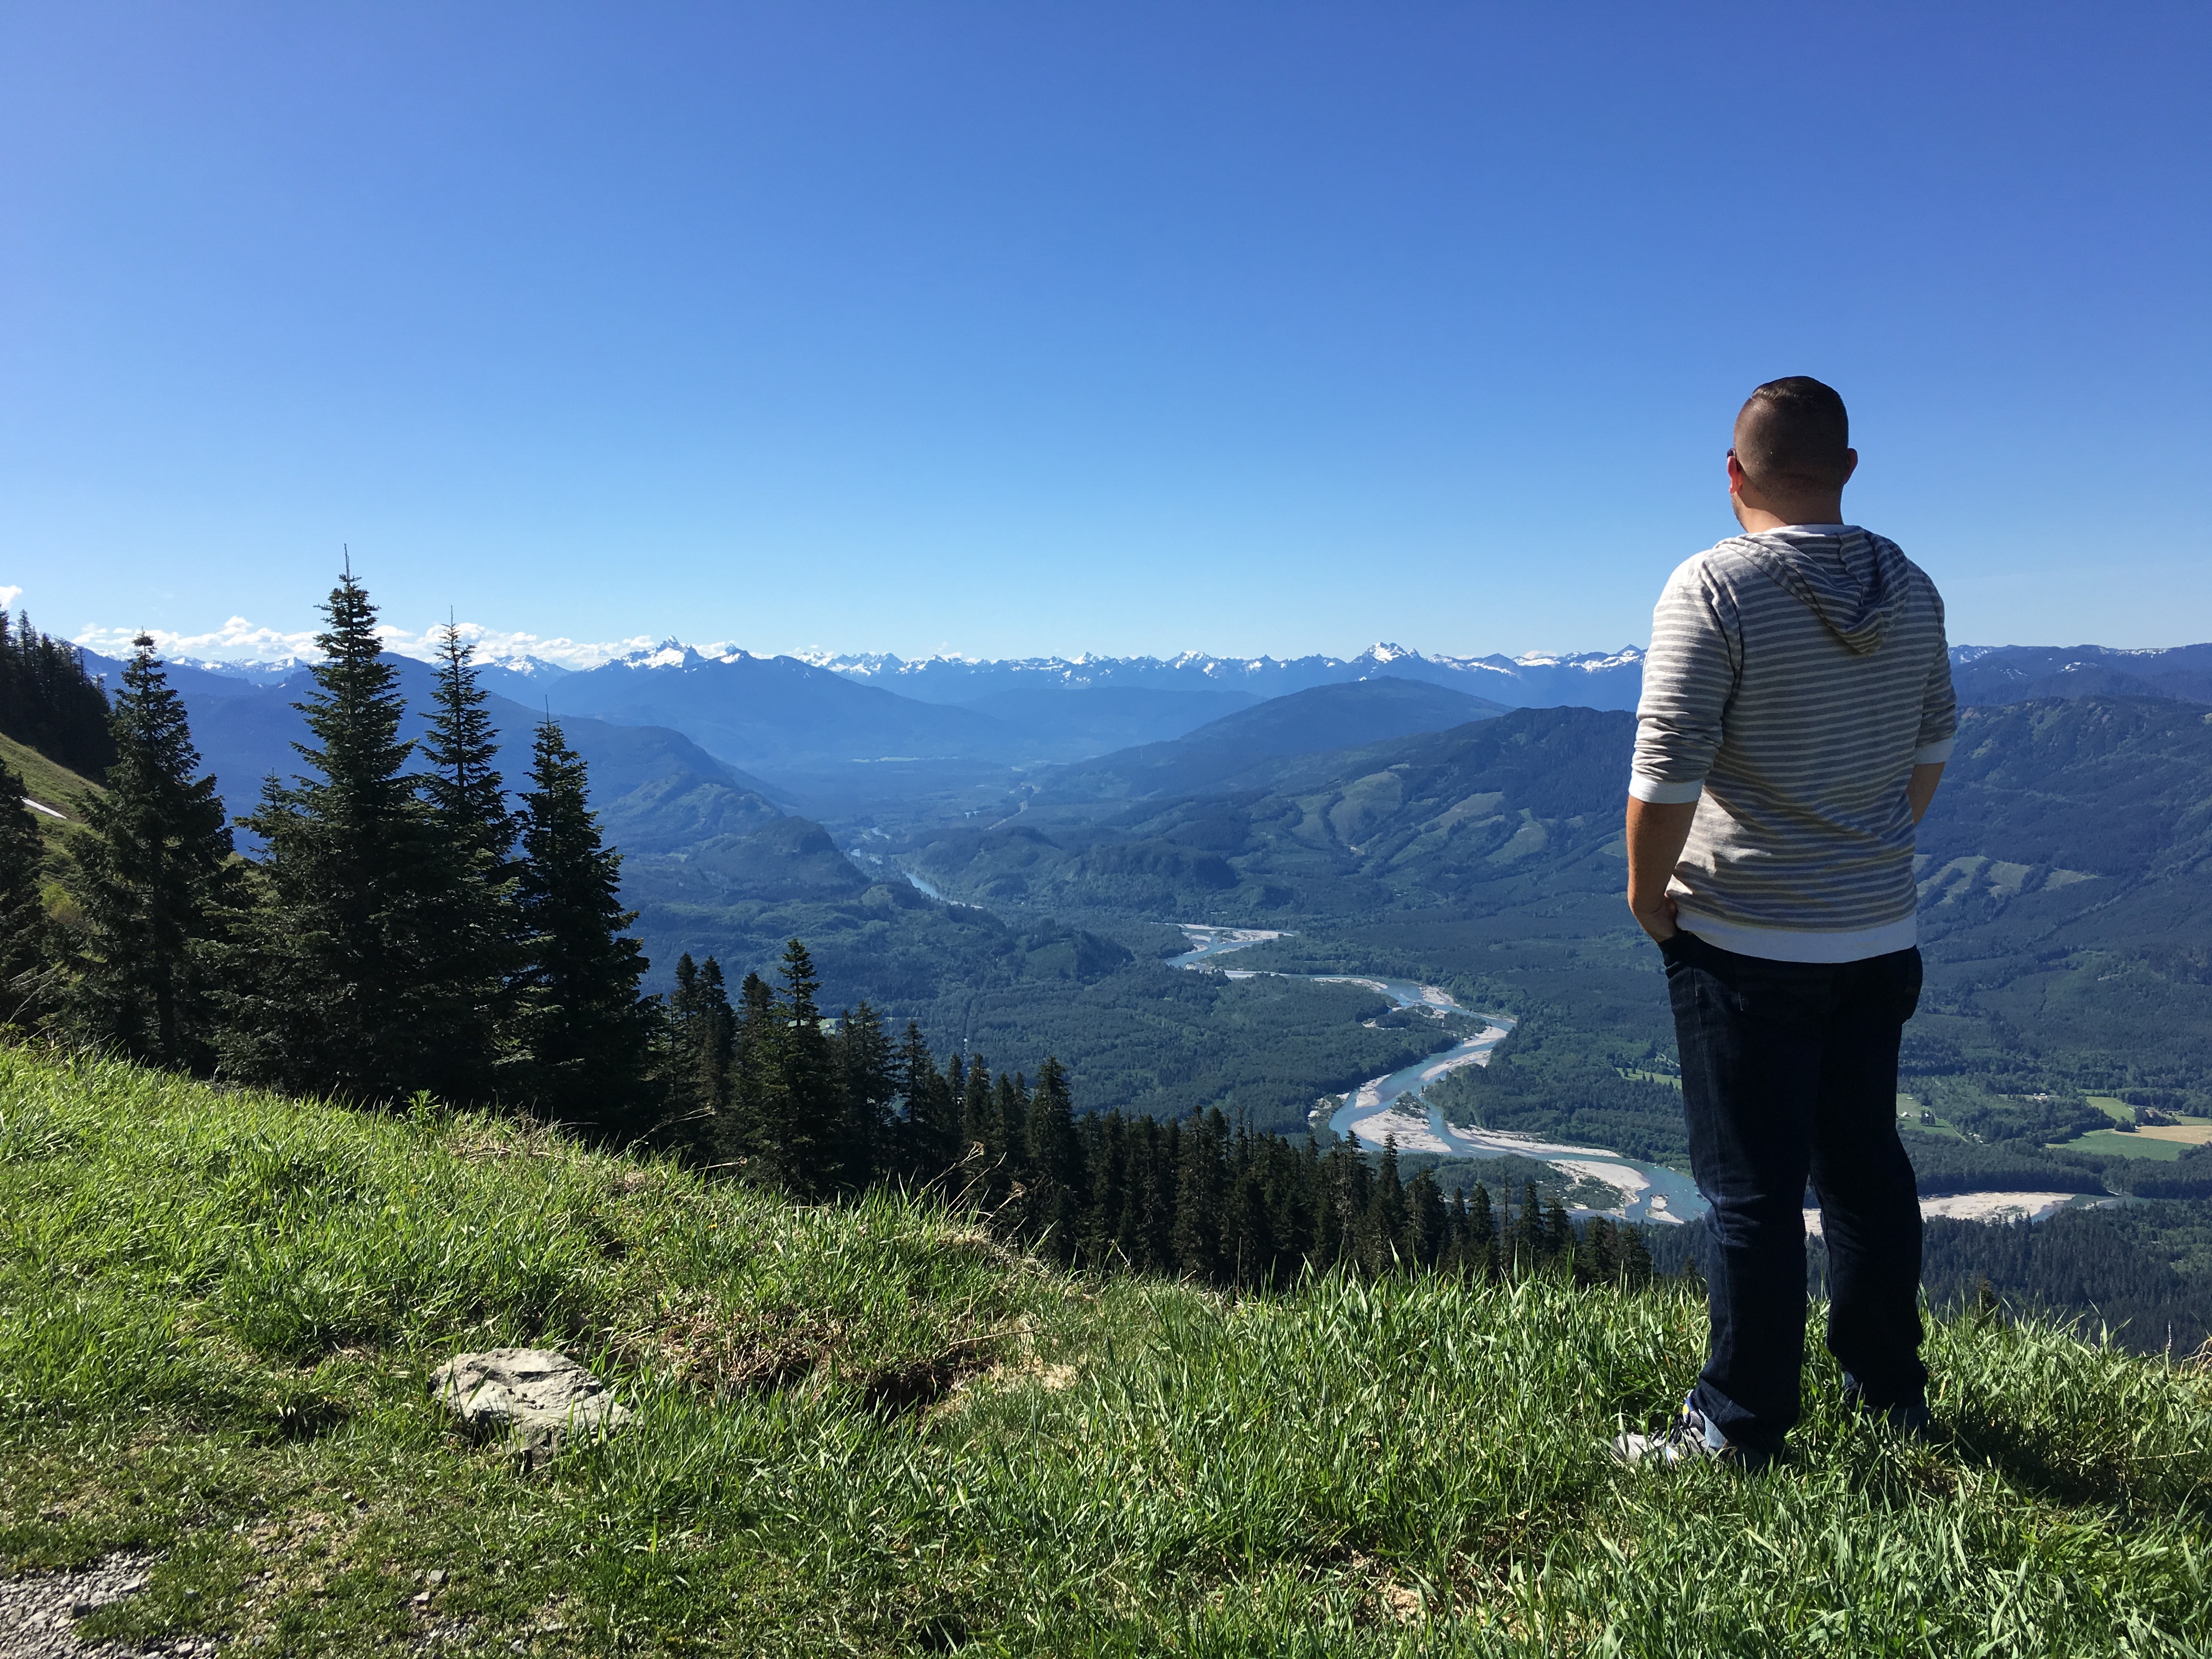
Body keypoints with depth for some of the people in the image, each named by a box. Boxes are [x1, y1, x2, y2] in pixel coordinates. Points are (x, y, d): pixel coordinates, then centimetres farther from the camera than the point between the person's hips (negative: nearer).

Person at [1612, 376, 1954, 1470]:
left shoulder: (1715, 589, -16)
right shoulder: (1910, 590, 5)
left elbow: (1666, 773, -21)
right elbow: (1932, 747, 16)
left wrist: (1648, 893, -7)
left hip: (1745, 942, -6)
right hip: (1880, 937, 6)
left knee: (1750, 1189, 2)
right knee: (1865, 1164, 18)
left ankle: (1739, 1429, 15)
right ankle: (1891, 1391, 33)